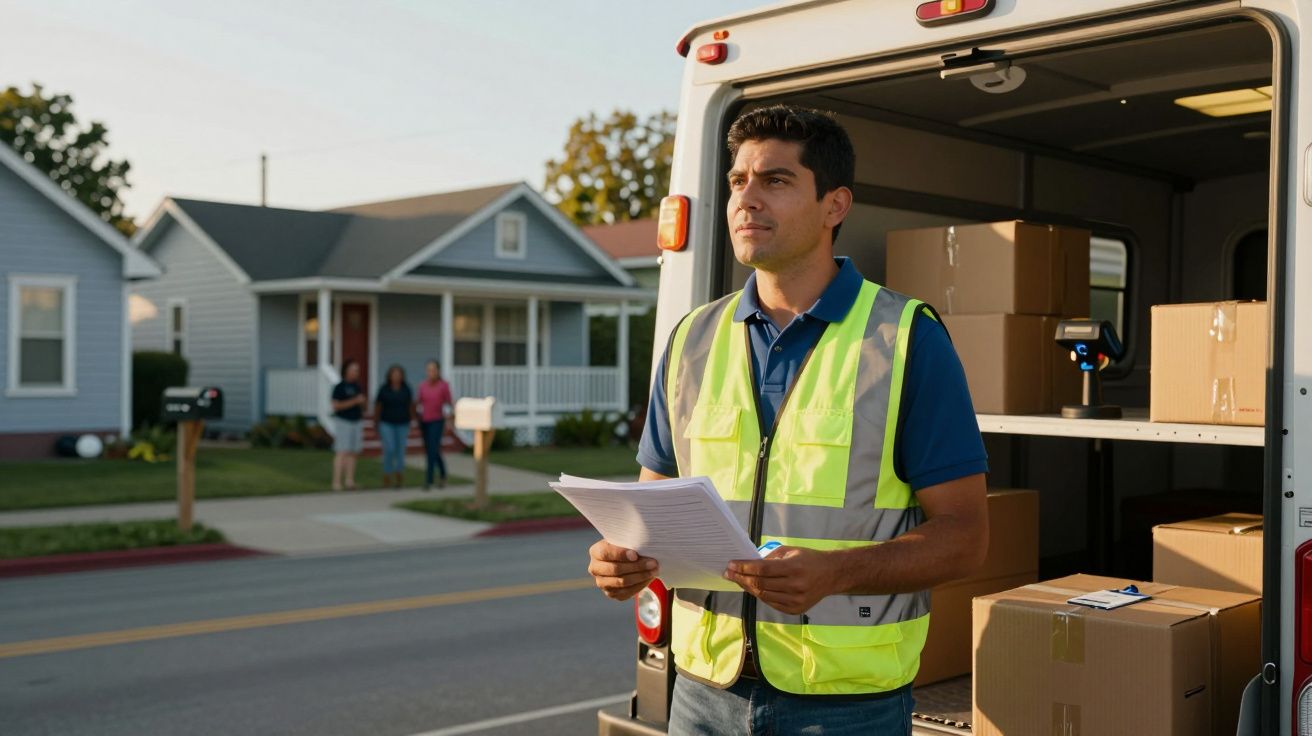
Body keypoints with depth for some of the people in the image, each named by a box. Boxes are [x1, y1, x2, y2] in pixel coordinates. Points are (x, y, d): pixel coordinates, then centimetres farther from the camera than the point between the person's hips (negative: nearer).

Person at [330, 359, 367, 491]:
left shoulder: (357, 387, 11)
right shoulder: (339, 387, -8)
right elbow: (336, 406, -15)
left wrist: (365, 401, -6)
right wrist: (355, 401, -22)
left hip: (357, 422, 6)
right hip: (342, 422, -6)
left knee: (353, 454, 3)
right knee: (342, 453, -12)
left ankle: (350, 482, 6)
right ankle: (336, 483, -14)